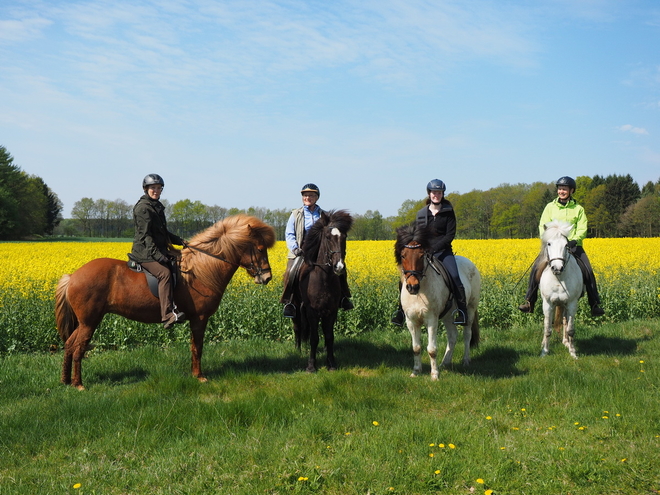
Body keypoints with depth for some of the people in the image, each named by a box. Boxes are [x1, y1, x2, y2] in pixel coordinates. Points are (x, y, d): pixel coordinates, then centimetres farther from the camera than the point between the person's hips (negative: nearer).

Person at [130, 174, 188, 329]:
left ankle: (176, 306, -1)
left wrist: (179, 240, 13)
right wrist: (156, 254, -28)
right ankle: (167, 315, -40)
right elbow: (145, 234, -19)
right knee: (165, 272, -31)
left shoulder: (157, 207, 19)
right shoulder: (143, 208, -10)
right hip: (145, 252, -10)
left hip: (159, 250, 10)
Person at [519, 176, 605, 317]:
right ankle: (529, 302, -11)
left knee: (588, 272, -16)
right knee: (536, 269, -19)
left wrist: (574, 240, -18)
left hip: (573, 246, 0)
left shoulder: (578, 209, 8)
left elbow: (582, 229, 1)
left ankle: (595, 305, -6)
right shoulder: (550, 207, 10)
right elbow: (543, 226, 6)